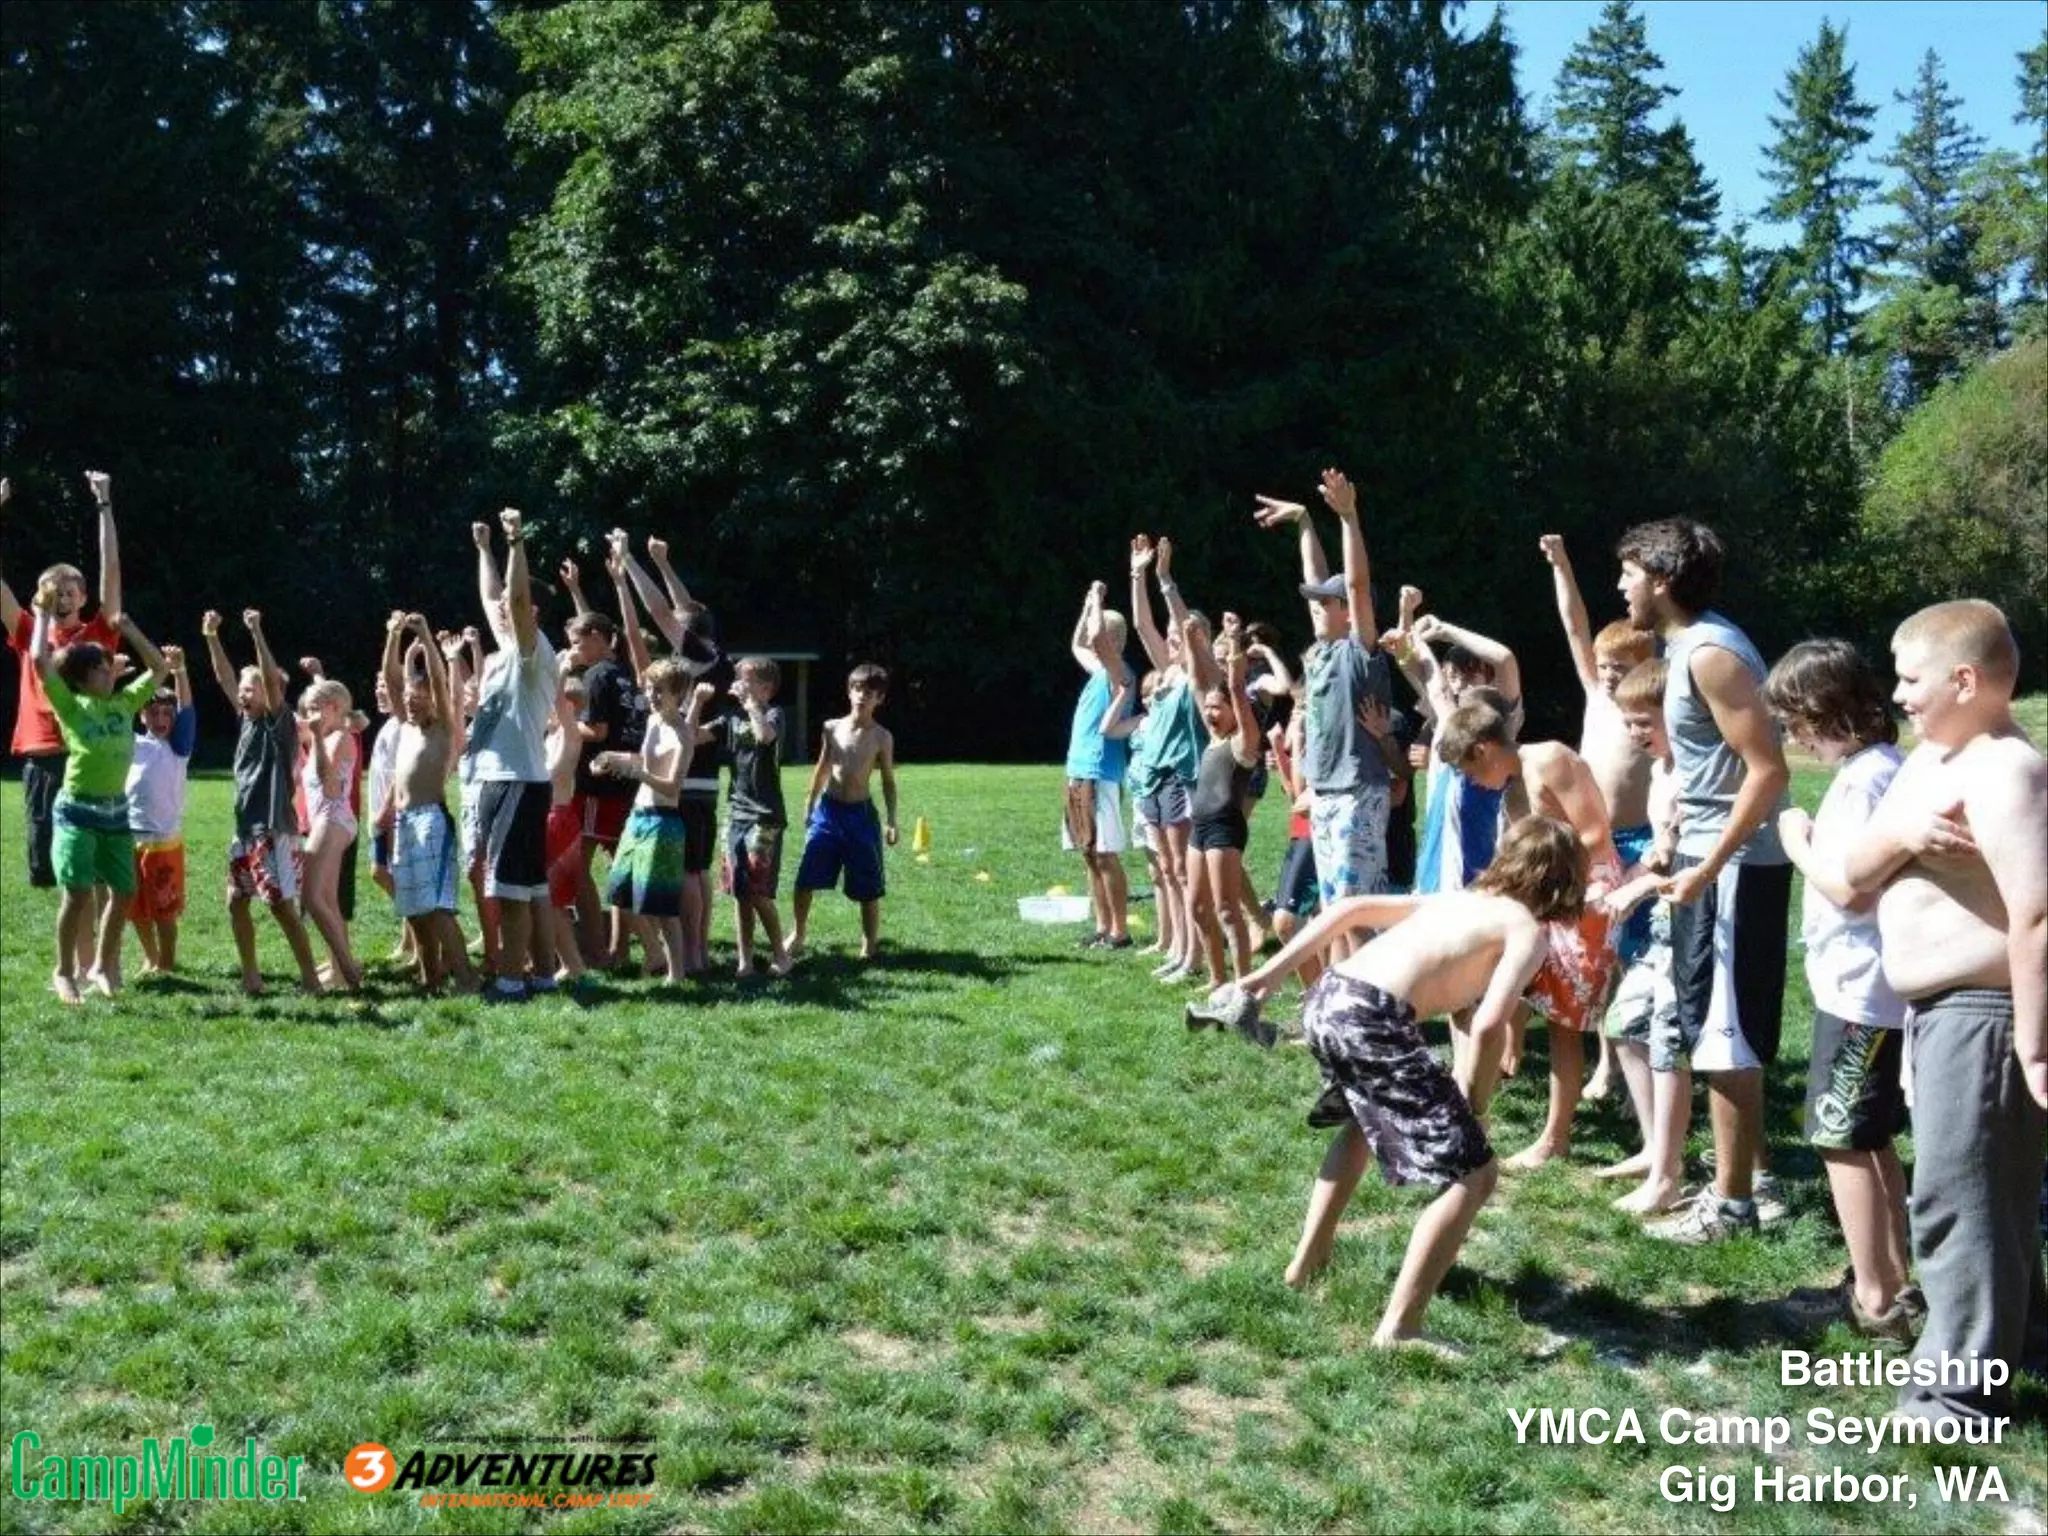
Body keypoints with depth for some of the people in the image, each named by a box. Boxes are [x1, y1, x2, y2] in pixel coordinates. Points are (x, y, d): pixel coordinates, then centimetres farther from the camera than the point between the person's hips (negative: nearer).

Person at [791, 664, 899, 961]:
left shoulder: (881, 737, -3)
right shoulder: (832, 728, 2)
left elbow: (888, 780, 2)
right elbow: (822, 768, 13)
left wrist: (891, 820, -2)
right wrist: (809, 806, 15)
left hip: (860, 814, -2)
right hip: (827, 810, 2)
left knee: (867, 888, 4)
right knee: (805, 879, -1)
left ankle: (870, 944, 19)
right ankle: (798, 938, 15)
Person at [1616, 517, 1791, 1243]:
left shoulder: (1710, 654, -19)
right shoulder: (1693, 645, 12)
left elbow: (1769, 769, -23)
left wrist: (1709, 867, -24)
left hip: (1732, 865, -10)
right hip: (1716, 857, 10)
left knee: (1721, 1032, -3)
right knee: (1724, 1028, 16)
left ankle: (1732, 1202, 6)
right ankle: (1753, 1178, 27)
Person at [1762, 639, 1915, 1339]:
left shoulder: (1864, 780, -20)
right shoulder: (1879, 767, 10)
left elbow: (1850, 889, -25)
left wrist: (1799, 843, -12)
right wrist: (1817, 840, 4)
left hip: (1860, 992, -10)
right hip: (1867, 987, 10)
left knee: (1843, 1141, 0)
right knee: (1871, 1139, 19)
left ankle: (1873, 1299, 8)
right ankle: (1894, 1278, 29)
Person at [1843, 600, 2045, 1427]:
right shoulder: (1928, 760, 10)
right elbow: (1856, 873, 6)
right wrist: (1898, 834, -15)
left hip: (1980, 1013, -10)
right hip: (1939, 1010, 10)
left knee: (1957, 1197, -4)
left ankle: (1961, 1392, 6)